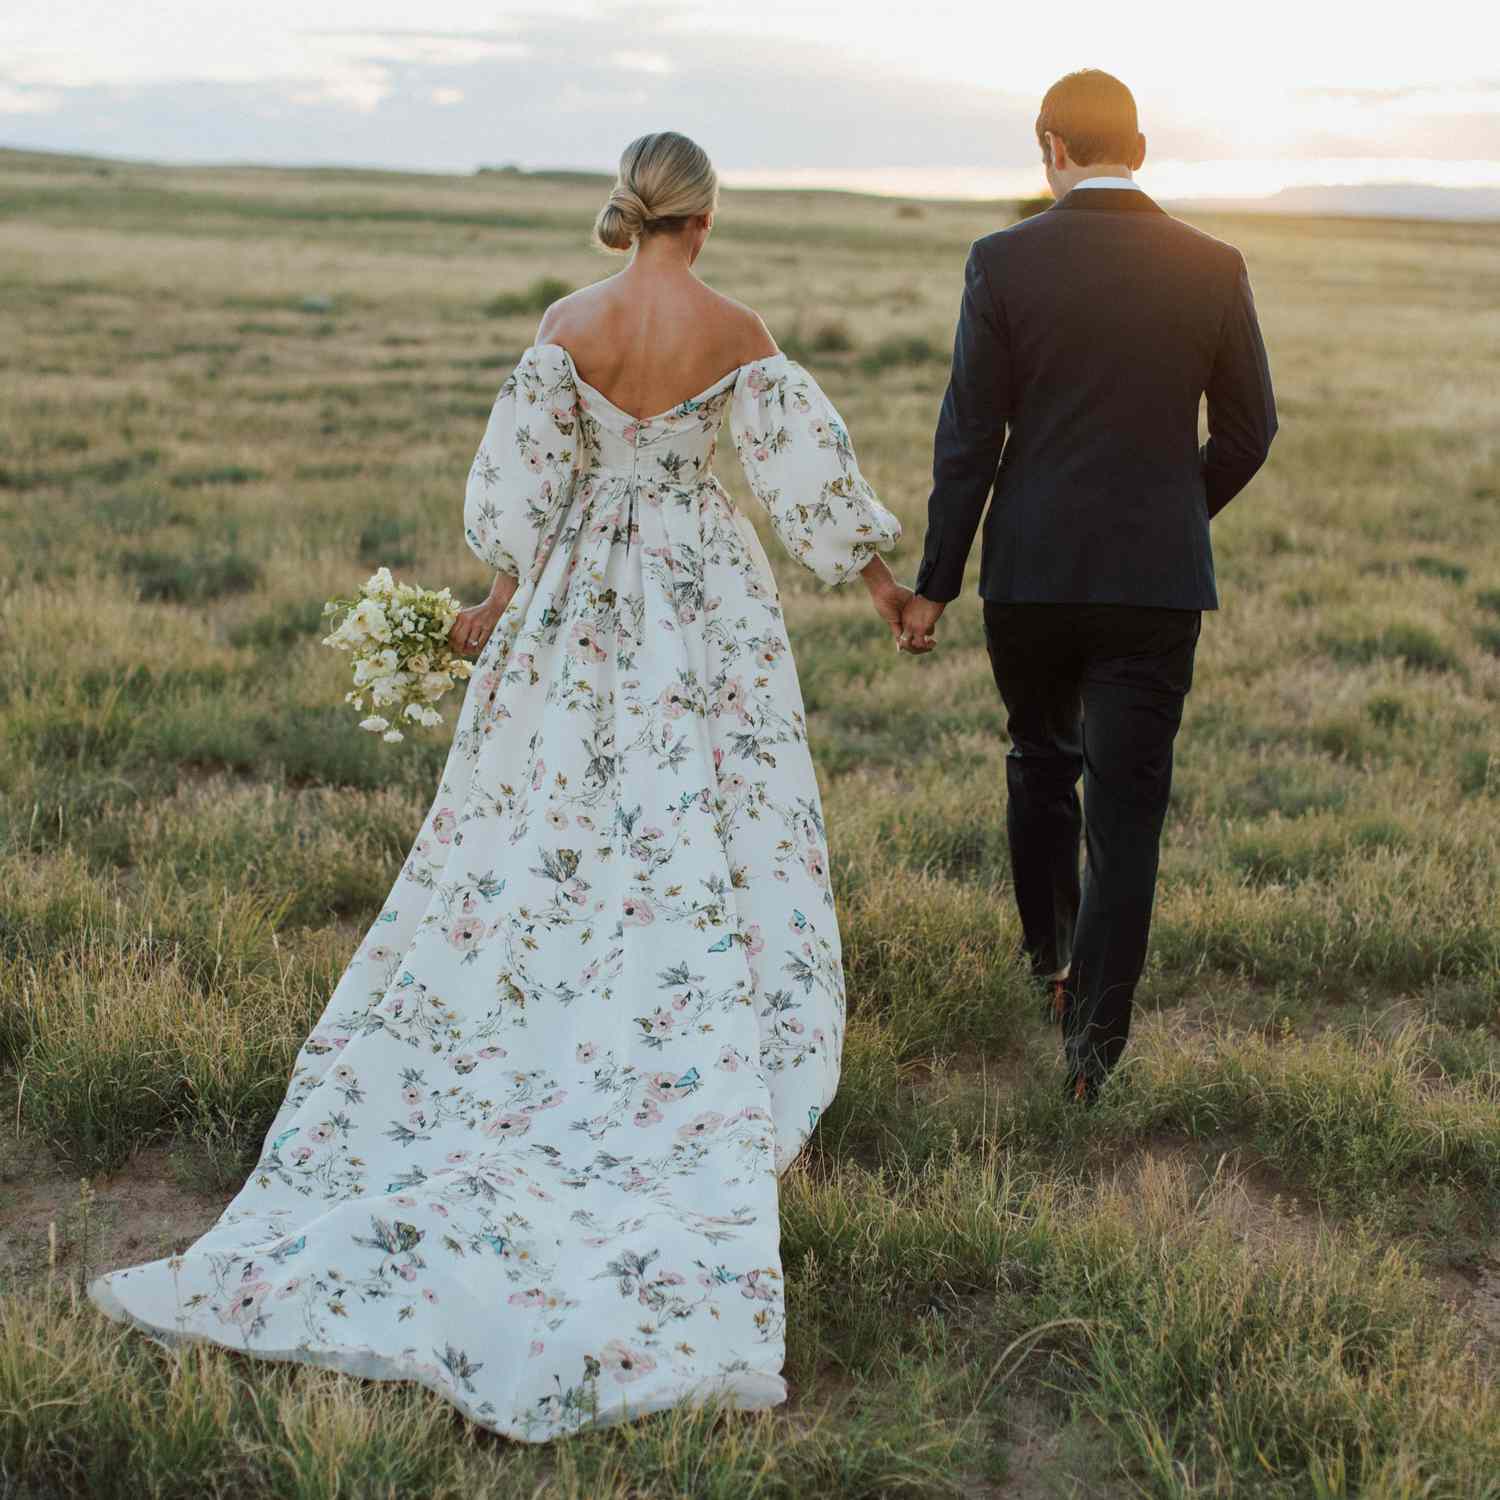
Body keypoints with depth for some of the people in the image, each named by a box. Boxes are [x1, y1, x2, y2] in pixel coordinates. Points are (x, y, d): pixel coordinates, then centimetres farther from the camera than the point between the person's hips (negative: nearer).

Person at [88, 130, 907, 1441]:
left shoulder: (568, 324, -6)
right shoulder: (740, 335, -8)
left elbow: (526, 473, -7)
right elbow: (806, 472, -5)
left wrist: (501, 600, 4)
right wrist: (879, 576, 6)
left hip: (583, 595, 1)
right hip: (705, 597, -1)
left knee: (543, 819, 13)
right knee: (705, 824, 7)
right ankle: (700, 1059, 10)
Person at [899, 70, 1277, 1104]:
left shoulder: (1004, 262, -6)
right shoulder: (1213, 268, -1)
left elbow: (969, 437, -7)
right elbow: (1249, 432, 5)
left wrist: (936, 583, 0)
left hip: (1031, 571, 0)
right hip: (1159, 577, 0)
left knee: (1041, 762, 23)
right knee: (1128, 801, 3)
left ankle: (1051, 963, 36)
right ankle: (1095, 1039, 3)